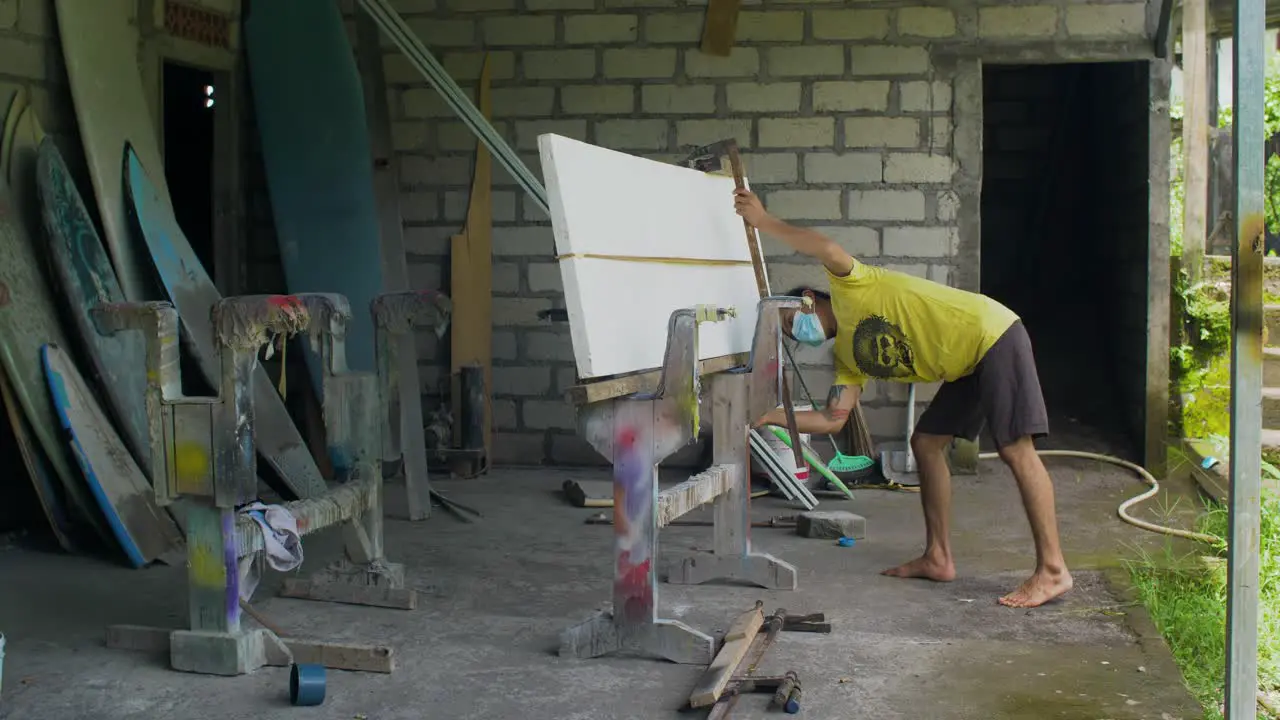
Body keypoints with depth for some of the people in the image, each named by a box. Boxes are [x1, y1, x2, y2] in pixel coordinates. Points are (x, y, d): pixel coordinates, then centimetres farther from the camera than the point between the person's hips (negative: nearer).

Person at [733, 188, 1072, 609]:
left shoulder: (850, 290, -4)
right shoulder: (849, 357, 16)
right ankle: (938, 558, 14)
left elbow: (828, 250, -25)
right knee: (926, 443, 9)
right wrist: (770, 417, 11)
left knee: (1015, 449, -13)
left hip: (992, 335, -10)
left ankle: (1053, 571, -13)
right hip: (967, 366, 10)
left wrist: (763, 222, -17)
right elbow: (833, 419, 10)